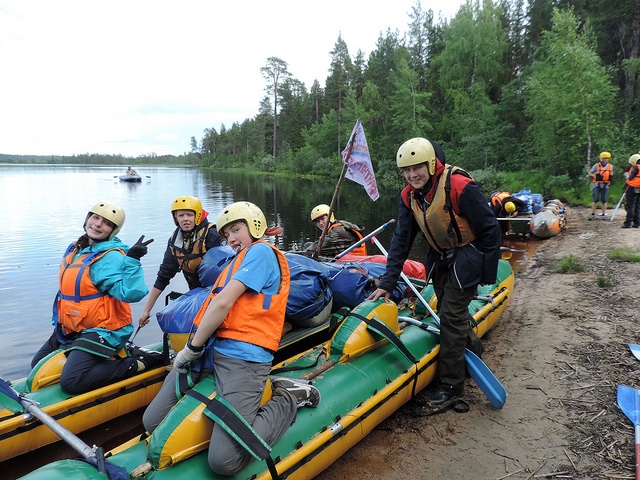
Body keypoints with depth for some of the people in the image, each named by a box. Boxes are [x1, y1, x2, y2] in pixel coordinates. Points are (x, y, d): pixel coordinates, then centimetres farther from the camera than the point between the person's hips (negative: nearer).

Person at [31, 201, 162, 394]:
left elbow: (130, 293, -36)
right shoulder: (75, 249, 6)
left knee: (71, 382, -22)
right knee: (38, 365, 22)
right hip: (70, 329, 9)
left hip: (101, 331, -9)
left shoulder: (111, 257, -21)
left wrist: (132, 260, -42)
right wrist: (58, 323, 20)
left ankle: (138, 362, -8)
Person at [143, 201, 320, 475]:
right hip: (210, 350, 9)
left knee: (223, 460, -19)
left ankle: (288, 399, 1)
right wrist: (196, 348, 9)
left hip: (242, 357, -9)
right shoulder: (241, 259, 27)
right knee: (152, 422, 3)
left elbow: (224, 302, -12)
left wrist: (193, 347, -4)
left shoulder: (261, 251, -4)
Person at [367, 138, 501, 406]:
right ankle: (472, 348, 46)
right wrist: (387, 283, -10)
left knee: (451, 314, -7)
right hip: (439, 257, 6)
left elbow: (490, 230, -18)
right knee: (448, 310, 16)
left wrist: (488, 273, -13)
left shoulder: (460, 187, -26)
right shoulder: (409, 196, -7)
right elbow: (401, 240, -5)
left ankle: (451, 384, 8)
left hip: (466, 256, -6)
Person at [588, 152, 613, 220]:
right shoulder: (596, 166, -3)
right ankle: (593, 214, -1)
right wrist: (595, 176, -18)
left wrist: (611, 177, -2)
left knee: (604, 200, 3)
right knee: (596, 200, -7)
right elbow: (590, 173, 0)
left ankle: (603, 214, 11)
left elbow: (611, 174, 20)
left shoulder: (610, 166, 8)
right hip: (597, 184, -3)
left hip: (605, 185, 3)